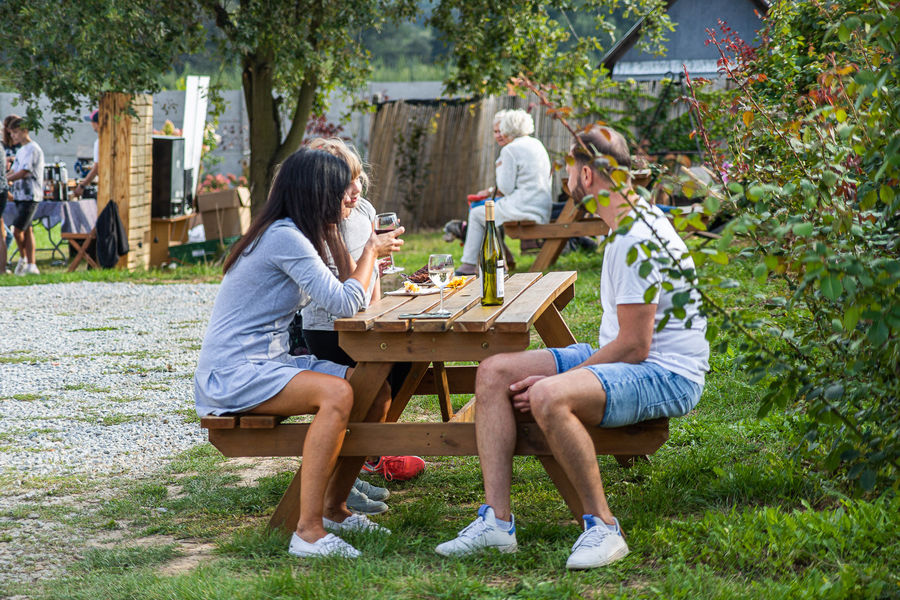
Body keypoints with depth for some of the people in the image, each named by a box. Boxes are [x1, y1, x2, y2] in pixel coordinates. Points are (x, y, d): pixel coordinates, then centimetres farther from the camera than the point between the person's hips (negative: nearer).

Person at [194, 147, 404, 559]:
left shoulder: (288, 234, 13)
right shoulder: (284, 238, -17)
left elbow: (340, 292, 12)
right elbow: (346, 304, -19)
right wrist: (370, 251, -5)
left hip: (269, 363, 10)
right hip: (232, 374, -10)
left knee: (377, 390, 0)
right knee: (336, 394, -32)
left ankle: (333, 508, 11)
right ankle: (308, 531, -32)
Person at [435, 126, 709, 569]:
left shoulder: (637, 240, -19)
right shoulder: (628, 222, 13)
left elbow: (634, 346, -21)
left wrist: (552, 383, -15)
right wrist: (553, 376, 9)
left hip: (667, 375, -11)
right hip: (627, 357, 11)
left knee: (549, 398, -36)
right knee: (494, 373, 1)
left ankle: (603, 526, -21)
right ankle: (496, 519, -7)